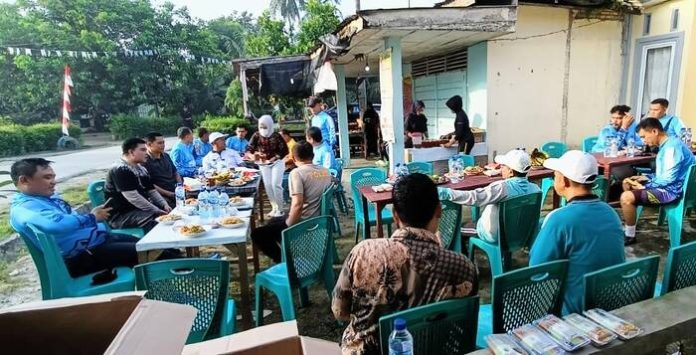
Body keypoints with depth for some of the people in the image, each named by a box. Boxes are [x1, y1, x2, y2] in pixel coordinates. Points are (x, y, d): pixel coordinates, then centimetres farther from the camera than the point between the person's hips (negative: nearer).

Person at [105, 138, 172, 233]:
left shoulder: (141, 169, 13)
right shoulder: (120, 169, -15)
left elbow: (152, 191, 13)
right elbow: (133, 197, -23)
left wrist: (164, 205, -5)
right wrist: (157, 211, -22)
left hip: (141, 209, 9)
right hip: (121, 215, -9)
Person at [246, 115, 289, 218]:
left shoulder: (276, 136, -15)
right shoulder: (256, 136, -7)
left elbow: (284, 150, -16)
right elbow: (249, 149, -9)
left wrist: (272, 159, -23)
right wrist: (252, 156, -31)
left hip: (277, 162, -4)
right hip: (263, 164, 4)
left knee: (276, 184, -11)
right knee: (268, 185, 3)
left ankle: (280, 209, 1)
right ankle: (274, 208, 16)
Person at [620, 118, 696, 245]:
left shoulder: (672, 146, -21)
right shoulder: (667, 145, 12)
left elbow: (669, 178, -25)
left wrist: (645, 186, -16)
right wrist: (646, 178, 9)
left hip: (672, 190, -11)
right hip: (665, 185, 11)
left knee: (626, 197, -26)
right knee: (627, 182, 18)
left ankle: (630, 236, -11)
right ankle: (629, 219, 22)